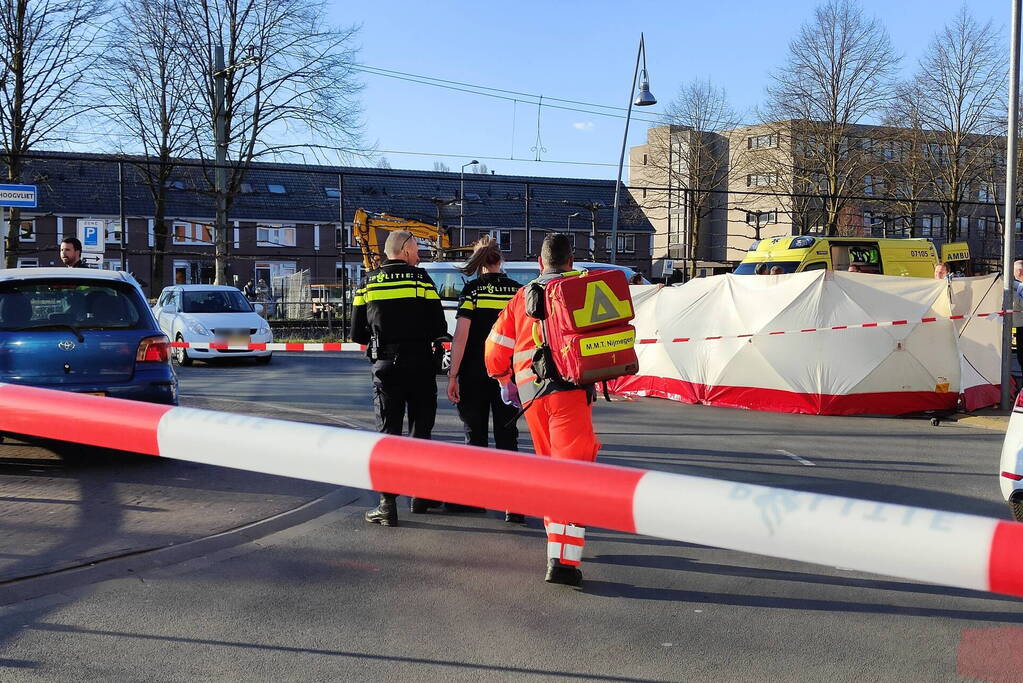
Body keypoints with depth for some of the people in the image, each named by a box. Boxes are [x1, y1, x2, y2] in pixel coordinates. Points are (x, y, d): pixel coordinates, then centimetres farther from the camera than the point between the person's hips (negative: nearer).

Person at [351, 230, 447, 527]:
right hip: (420, 364, -1)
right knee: (421, 430, 12)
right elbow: (439, 328, -7)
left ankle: (387, 505, -1)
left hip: (385, 365, 2)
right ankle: (421, 496, 20)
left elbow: (357, 334, 5)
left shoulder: (368, 283, 4)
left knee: (387, 432, 4)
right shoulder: (421, 279, -4)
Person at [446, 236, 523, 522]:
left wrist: (453, 375, -8)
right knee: (507, 437, 5)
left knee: (475, 437, 11)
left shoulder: (472, 289, -6)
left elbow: (461, 334, -11)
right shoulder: (518, 290, 3)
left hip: (474, 375, -2)